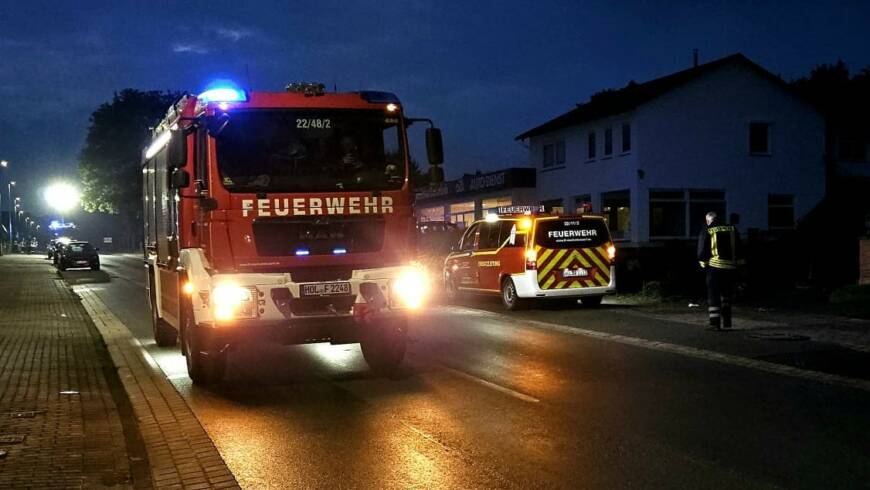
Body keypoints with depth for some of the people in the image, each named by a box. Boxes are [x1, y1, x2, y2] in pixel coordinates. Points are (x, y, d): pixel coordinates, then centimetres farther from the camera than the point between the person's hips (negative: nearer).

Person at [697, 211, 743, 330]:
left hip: (715, 267, -4)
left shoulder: (706, 232, -3)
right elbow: (739, 250, 10)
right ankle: (726, 321, 21)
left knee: (713, 295, 3)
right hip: (730, 267, 4)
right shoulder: (732, 229, 8)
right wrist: (737, 262, 16)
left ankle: (715, 322, -6)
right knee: (726, 294, 20)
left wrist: (704, 262, 10)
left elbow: (701, 252, -5)